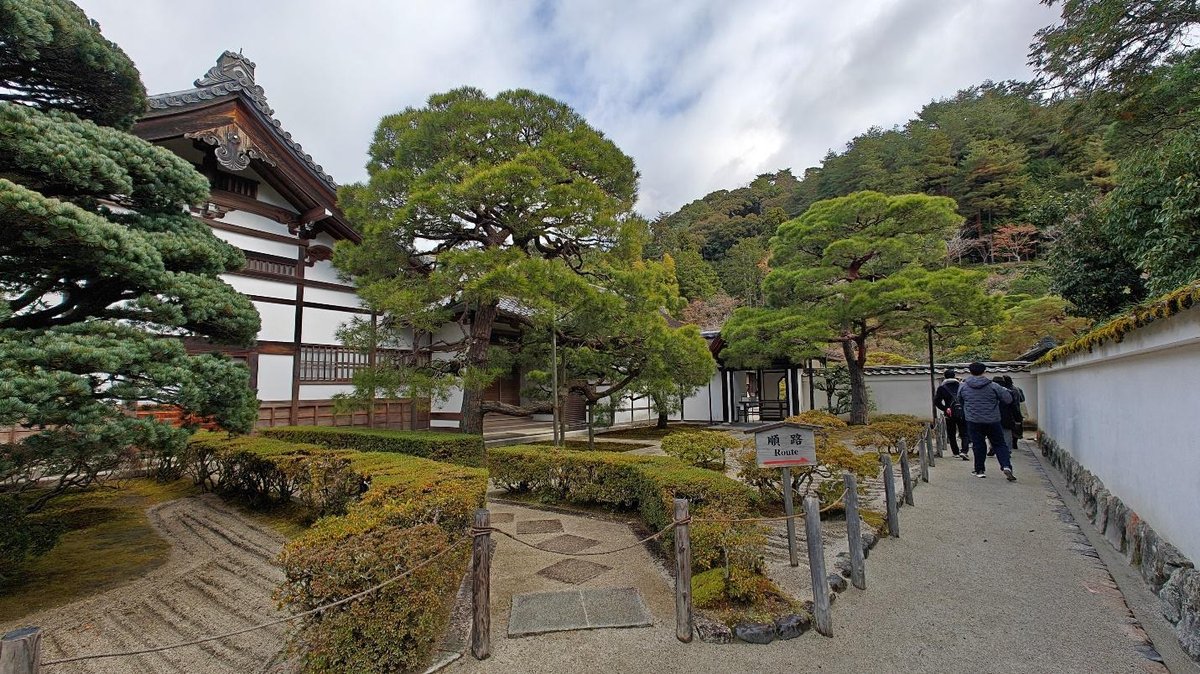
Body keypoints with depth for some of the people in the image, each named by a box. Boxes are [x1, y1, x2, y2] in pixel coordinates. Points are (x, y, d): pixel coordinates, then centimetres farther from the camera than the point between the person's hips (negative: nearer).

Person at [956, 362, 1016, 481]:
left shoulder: (963, 386, -3)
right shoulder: (993, 386, -6)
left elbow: (959, 400, 13)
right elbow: (1009, 399, 1)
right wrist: (1005, 390, 20)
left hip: (973, 422, 0)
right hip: (992, 421, 0)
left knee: (978, 445, 8)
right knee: (999, 444, 11)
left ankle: (980, 470, 14)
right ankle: (1006, 466, -5)